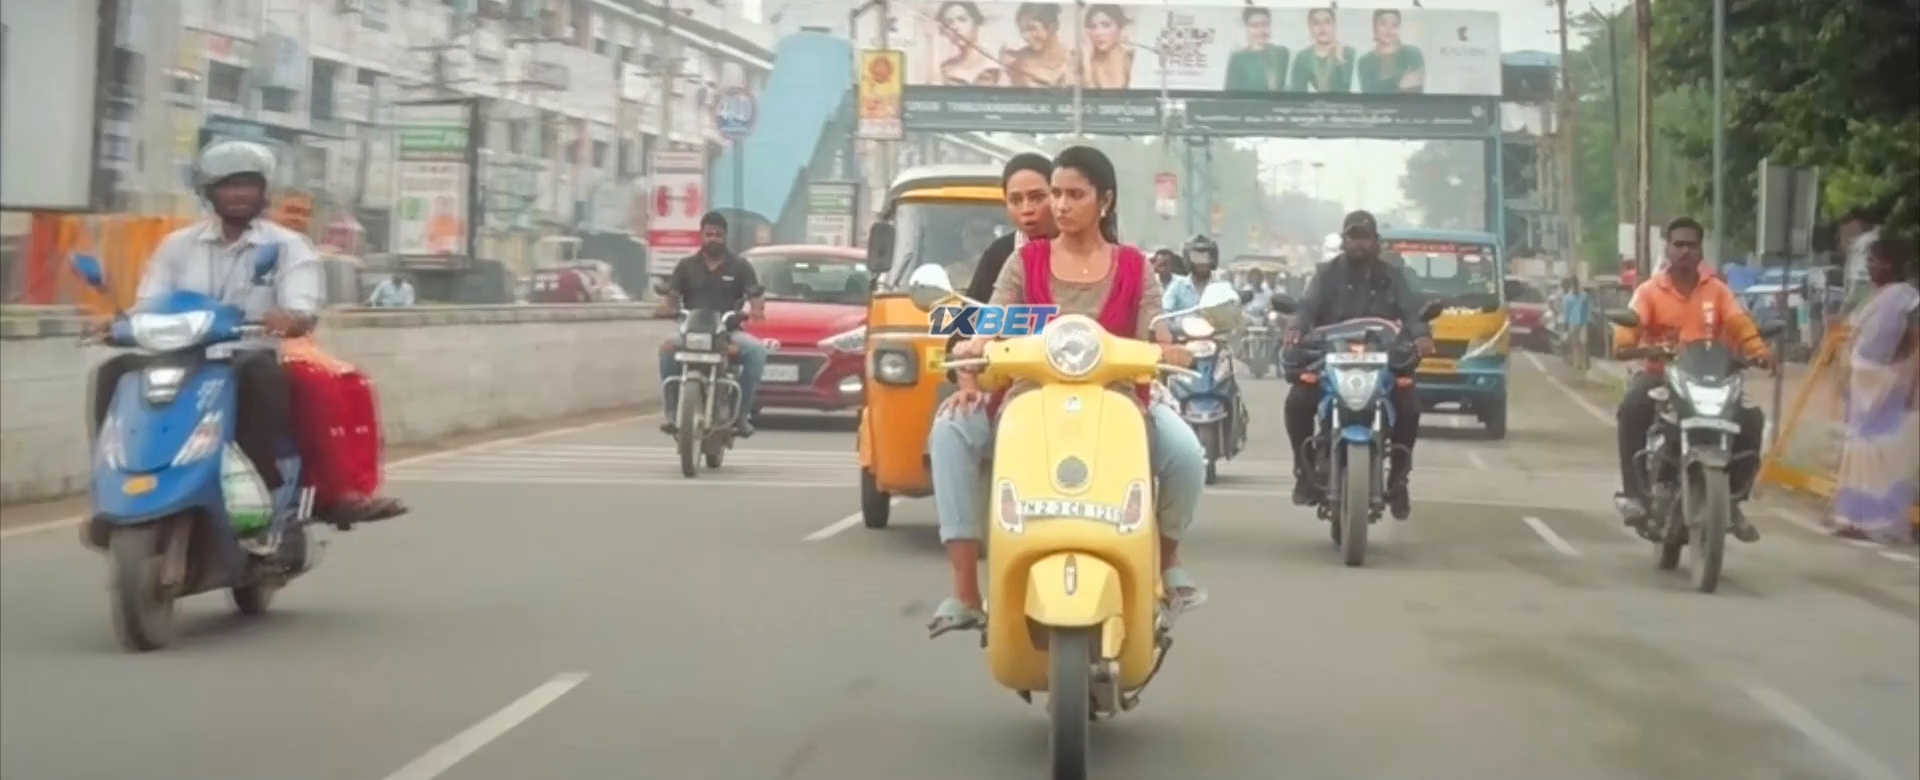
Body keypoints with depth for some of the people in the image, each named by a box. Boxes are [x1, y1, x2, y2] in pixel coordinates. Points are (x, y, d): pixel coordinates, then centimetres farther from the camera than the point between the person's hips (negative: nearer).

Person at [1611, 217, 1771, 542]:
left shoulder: (1716, 290, 8)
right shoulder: (1649, 290, 1)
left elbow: (1742, 327, -5)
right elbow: (1627, 328, -13)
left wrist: (1760, 352, -26)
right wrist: (1628, 347, -37)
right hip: (1661, 374, -2)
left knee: (1751, 418, -20)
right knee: (1632, 409, -35)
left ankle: (1733, 499, -2)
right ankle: (1633, 492, -27)